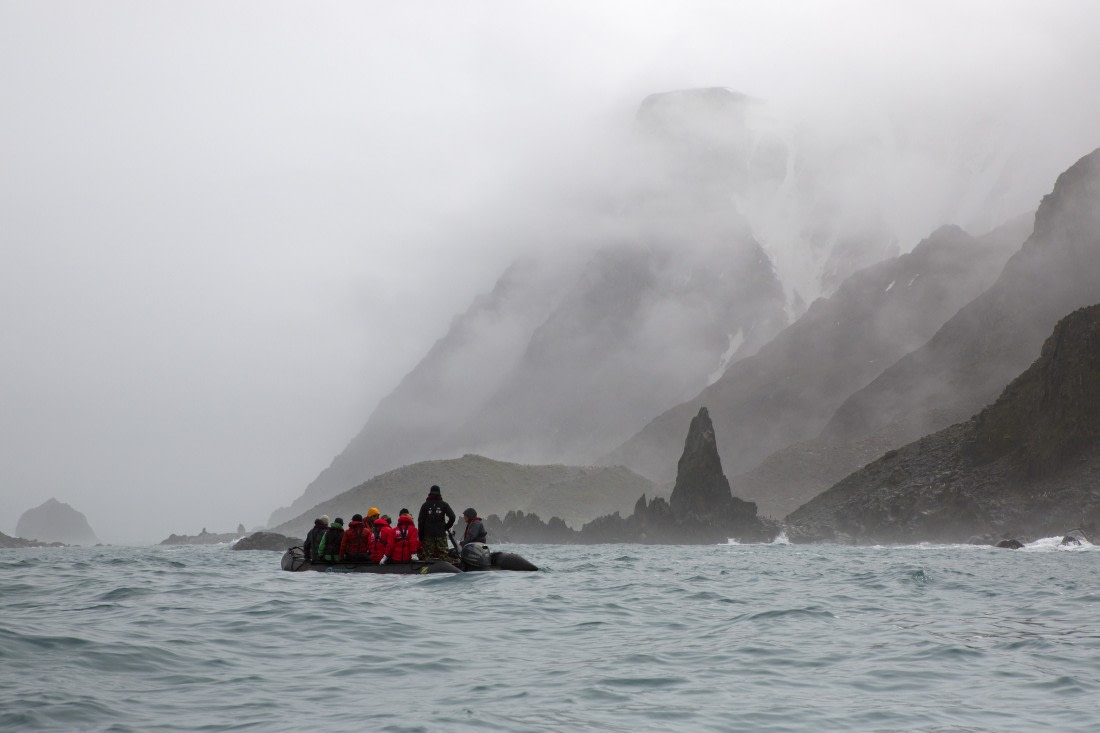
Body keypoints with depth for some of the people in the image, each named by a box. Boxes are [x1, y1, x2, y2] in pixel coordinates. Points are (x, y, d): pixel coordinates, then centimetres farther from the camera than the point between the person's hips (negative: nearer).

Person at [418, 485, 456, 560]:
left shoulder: (425, 505, 6)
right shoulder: (444, 505, 3)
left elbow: (420, 521, 4)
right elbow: (452, 517, -6)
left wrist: (420, 535, 10)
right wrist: (447, 527, 8)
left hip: (428, 534, 0)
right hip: (441, 534, 0)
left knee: (428, 555, -1)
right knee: (443, 554, 1)